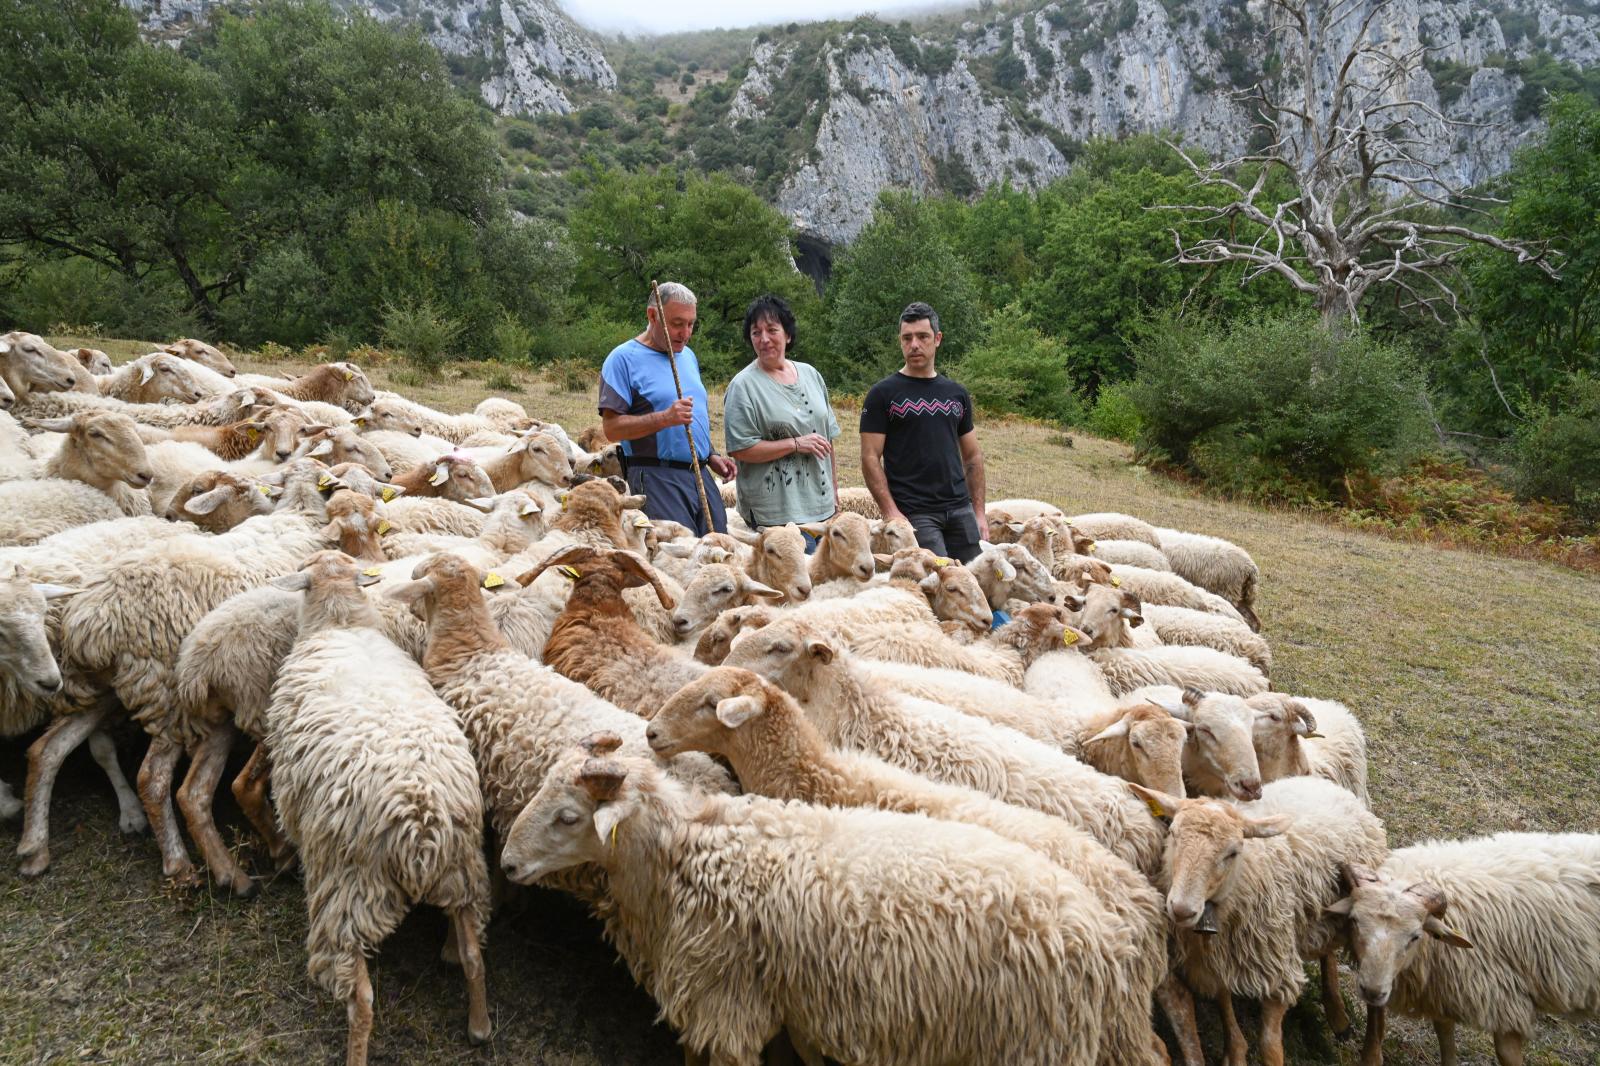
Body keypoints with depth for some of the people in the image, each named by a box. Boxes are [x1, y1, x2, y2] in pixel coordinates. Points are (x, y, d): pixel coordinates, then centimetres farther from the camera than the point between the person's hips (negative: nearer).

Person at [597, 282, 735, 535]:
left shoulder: (688, 355, 18)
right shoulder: (623, 359, -5)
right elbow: (611, 428, -13)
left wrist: (710, 456, 14)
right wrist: (665, 418, -23)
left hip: (702, 475, 7)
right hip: (657, 478, -7)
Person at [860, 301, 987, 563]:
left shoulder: (957, 394, 14)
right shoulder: (883, 394, 0)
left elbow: (972, 457, 17)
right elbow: (870, 459, -5)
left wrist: (979, 511, 9)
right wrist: (891, 512, -14)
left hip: (960, 510, 5)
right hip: (913, 514, -5)